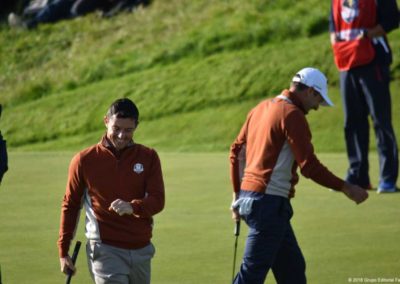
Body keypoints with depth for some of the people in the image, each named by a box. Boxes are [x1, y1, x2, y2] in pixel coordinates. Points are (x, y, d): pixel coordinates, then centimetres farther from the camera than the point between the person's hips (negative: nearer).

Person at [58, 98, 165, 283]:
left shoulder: (148, 157, 4)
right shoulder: (84, 160, -1)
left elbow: (157, 201, -5)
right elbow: (70, 205, 8)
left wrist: (132, 207, -27)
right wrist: (63, 251, 7)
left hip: (141, 250, 4)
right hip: (105, 251, -4)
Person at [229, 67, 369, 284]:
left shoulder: (261, 108, 15)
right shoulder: (292, 114, -12)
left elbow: (236, 152, 19)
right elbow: (309, 165, -17)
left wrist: (238, 194, 24)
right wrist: (345, 188, -9)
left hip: (248, 196, 10)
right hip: (270, 201, -10)